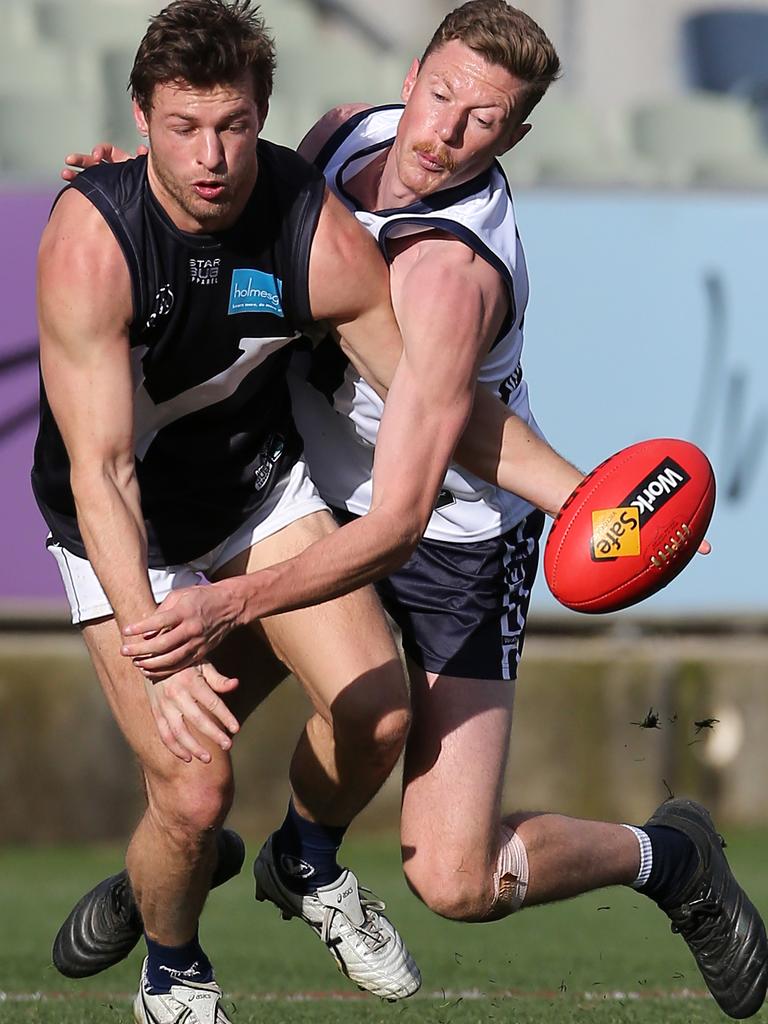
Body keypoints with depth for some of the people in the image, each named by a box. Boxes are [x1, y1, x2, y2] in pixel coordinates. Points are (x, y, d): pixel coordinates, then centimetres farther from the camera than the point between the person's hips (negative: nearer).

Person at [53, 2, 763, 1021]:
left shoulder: (452, 268, -34)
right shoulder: (348, 134, -10)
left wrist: (237, 602, -52)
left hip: (454, 550, -7)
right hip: (322, 499, 7)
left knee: (456, 881, -11)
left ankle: (668, 856, 17)